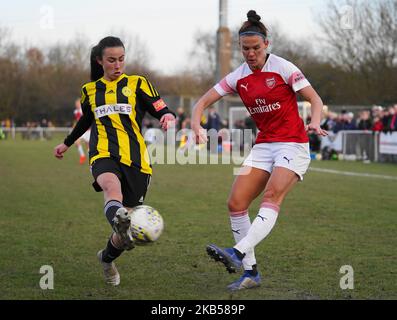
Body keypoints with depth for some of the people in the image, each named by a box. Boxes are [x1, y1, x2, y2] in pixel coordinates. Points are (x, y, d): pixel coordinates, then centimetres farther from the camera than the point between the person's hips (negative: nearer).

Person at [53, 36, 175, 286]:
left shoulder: (138, 84, 11)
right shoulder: (90, 90, 18)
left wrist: (168, 117, -20)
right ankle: (121, 225, -69)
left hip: (135, 158, 0)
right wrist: (67, 143, 49)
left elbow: (162, 111, 4)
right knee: (112, 186, -37)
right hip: (104, 155, 0)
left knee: (127, 221, 0)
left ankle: (107, 258, 31)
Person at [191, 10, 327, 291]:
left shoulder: (283, 68, -7)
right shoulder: (238, 77, 5)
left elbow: (316, 100, -7)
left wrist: (314, 123, -28)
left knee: (272, 197, -26)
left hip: (293, 144, -6)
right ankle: (251, 272, 0)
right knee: (236, 204, -6)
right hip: (263, 146, 6)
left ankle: (238, 253, -40)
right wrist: (197, 126, -14)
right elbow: (204, 101, 6)